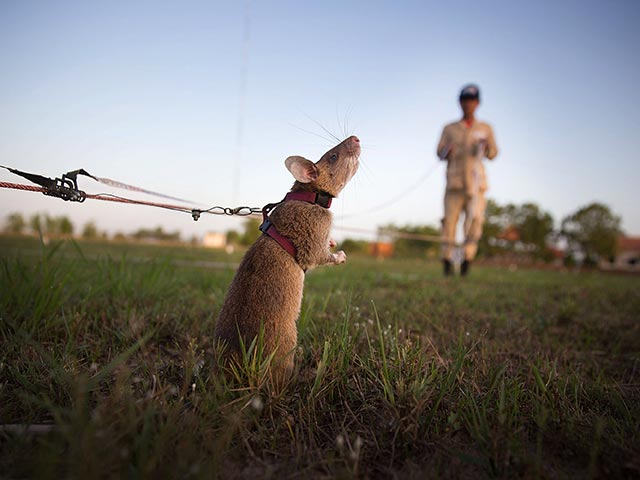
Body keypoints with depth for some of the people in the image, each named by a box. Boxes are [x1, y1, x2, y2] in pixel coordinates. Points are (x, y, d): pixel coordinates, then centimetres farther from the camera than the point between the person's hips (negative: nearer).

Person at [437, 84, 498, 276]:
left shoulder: (485, 128, 15)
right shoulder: (450, 128, 14)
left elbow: (493, 154, 12)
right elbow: (440, 153, 8)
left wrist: (485, 147, -9)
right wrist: (448, 151, -13)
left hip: (476, 180, 0)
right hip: (454, 181, 0)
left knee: (475, 218, -12)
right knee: (450, 219, -6)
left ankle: (468, 257, -4)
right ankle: (447, 259, 3)